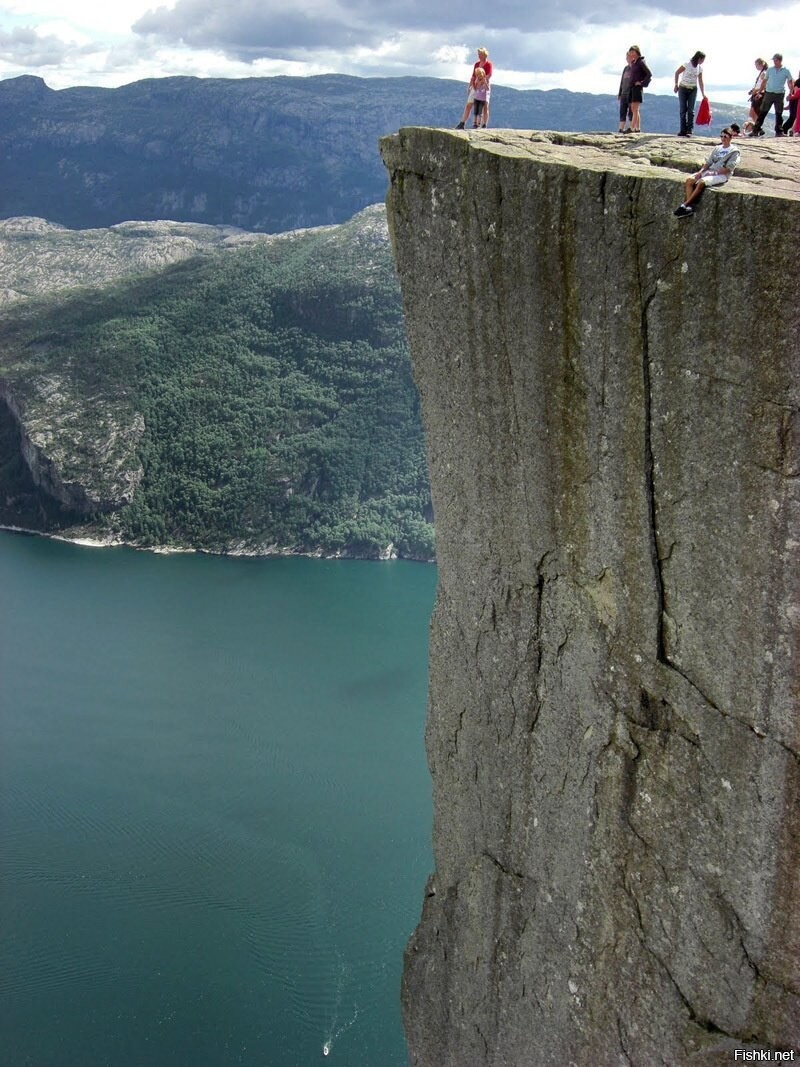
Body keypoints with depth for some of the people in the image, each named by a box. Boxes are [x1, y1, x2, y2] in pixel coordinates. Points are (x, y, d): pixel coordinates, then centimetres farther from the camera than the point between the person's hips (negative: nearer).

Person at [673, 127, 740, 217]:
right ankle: (689, 207, -26)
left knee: (701, 182, -33)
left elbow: (728, 169, -9)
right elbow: (708, 162, 17)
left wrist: (714, 173, -15)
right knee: (689, 180, -16)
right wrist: (700, 172, -2)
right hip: (709, 171, 7)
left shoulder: (734, 151, 0)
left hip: (722, 175, -7)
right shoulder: (717, 148, 21)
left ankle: (684, 205, -30)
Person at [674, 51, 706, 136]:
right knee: (683, 110, 0)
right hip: (683, 88, -3)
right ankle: (683, 130, 6)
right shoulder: (687, 64, -12)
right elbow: (677, 73, -2)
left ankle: (689, 131, -6)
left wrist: (703, 94, 5)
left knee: (691, 110, -5)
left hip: (693, 90, 3)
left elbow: (700, 82, 6)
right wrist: (676, 85, -1)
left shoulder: (700, 68, 1)